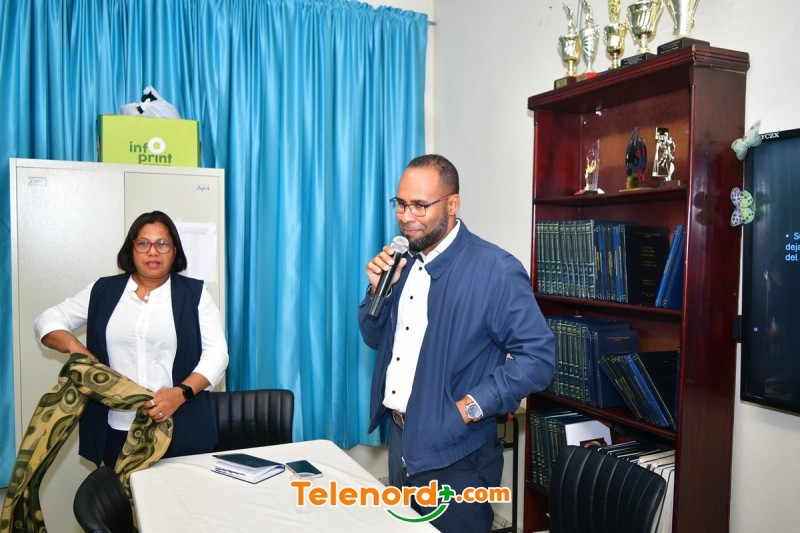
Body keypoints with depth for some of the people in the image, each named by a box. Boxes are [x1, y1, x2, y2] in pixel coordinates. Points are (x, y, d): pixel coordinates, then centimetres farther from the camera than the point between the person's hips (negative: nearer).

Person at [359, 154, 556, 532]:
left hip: (453, 454, -7)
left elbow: (539, 356, -20)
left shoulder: (495, 269, -18)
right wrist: (378, 291, -8)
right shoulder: (402, 262, 6)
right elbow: (375, 339, 11)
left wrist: (469, 408, -23)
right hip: (400, 440, 7)